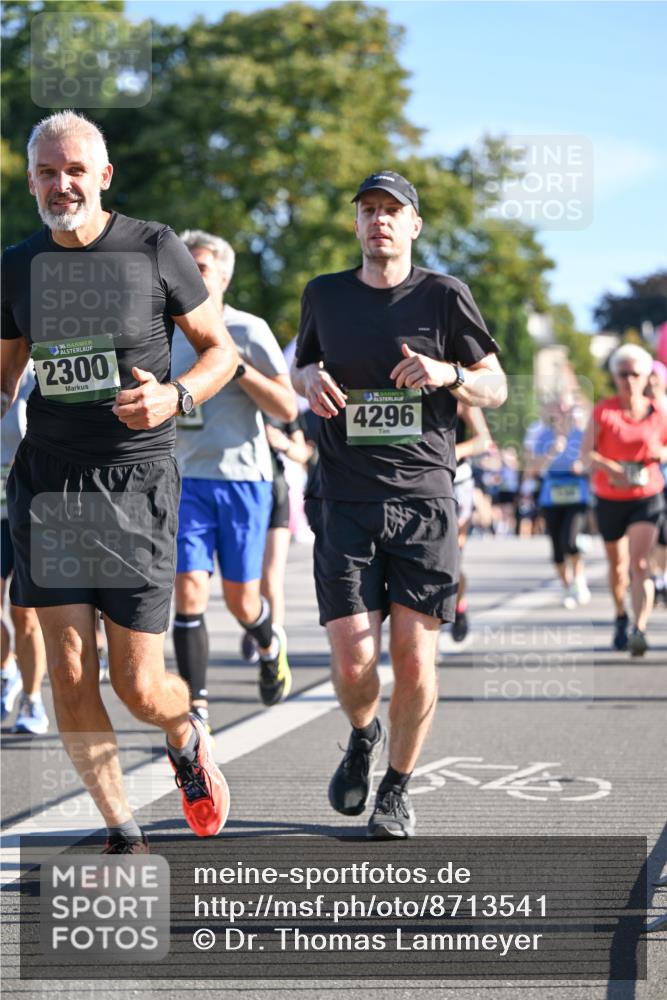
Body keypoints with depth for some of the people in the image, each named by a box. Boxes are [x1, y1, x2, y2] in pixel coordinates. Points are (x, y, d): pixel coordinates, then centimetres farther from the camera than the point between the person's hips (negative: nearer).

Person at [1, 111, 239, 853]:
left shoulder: (154, 250, -3)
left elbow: (221, 348, 4)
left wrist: (177, 396, -16)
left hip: (137, 482, -3)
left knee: (138, 686, -2)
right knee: (68, 674, -3)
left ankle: (187, 738, 35)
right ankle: (123, 835, 12)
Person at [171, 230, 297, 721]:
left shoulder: (249, 330, -4)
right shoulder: (168, 335, 9)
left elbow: (288, 408, -8)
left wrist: (237, 366, -18)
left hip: (243, 478, -3)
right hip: (187, 479, 3)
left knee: (241, 601, 4)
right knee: (189, 592, -11)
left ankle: (270, 646, 39)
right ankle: (197, 708, -7)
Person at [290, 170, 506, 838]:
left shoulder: (444, 296, 3)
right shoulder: (325, 295, 9)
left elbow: (496, 388, 8)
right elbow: (300, 368, 24)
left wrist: (449, 374, -13)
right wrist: (309, 379, 0)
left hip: (425, 502, -1)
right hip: (347, 505, 1)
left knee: (415, 662, -5)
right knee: (353, 662, -8)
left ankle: (397, 788, 17)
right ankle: (363, 738, 27)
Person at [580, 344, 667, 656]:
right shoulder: (604, 411, -6)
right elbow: (586, 453, -13)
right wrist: (610, 469, -31)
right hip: (609, 499, 1)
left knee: (639, 563, -17)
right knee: (617, 564, 15)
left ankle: (640, 630, -25)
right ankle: (621, 618, 40)